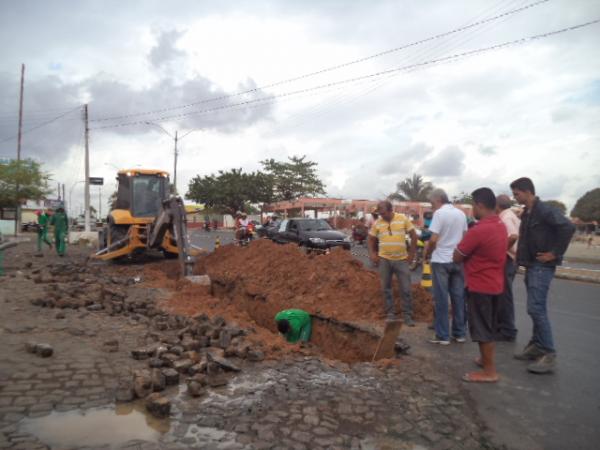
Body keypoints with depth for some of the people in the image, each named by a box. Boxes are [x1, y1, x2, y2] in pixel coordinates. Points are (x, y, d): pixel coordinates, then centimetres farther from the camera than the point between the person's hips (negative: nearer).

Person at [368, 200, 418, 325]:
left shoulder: (403, 219, -5)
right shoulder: (377, 223, 0)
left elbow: (413, 235, 1)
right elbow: (371, 239, 10)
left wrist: (412, 253, -1)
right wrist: (372, 254, -1)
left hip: (401, 259, -1)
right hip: (384, 260, 2)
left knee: (406, 289, 1)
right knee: (386, 288, 8)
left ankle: (407, 315, 12)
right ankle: (390, 313, 21)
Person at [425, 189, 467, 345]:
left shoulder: (439, 213, -12)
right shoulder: (461, 213, 7)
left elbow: (433, 240, -17)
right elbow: (464, 237, 14)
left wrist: (427, 254, -1)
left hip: (441, 261, -6)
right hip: (458, 260, 6)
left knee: (441, 299, 1)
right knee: (458, 297, 11)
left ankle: (442, 335, 6)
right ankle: (459, 333, 18)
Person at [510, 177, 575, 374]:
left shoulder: (545, 210, -14)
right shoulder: (526, 213, 14)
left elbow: (568, 227, -27)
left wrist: (555, 253, -22)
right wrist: (522, 256, 11)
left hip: (542, 266, -9)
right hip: (531, 265, 9)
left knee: (536, 308, -12)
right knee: (536, 308, 14)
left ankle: (549, 354, -5)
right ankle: (537, 346, 23)